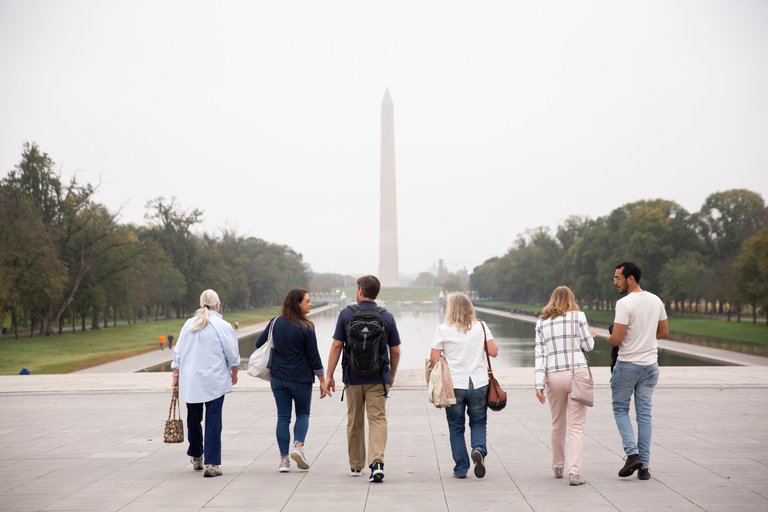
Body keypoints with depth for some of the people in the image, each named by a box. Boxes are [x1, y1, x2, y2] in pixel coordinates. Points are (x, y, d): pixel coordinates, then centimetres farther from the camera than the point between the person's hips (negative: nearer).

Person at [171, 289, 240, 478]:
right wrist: (234, 374, 17)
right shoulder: (223, 326, -7)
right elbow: (233, 356, 0)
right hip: (214, 381, -4)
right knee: (213, 421, -1)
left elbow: (178, 354, 9)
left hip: (190, 381, 4)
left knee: (193, 419, 17)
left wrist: (176, 377, 18)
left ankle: (196, 457, 33)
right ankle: (211, 464, -4)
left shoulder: (188, 325, 6)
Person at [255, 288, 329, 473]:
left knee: (283, 417, 7)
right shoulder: (306, 328, -11)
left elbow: (259, 344, 9)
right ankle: (298, 445, -7)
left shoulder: (275, 323, 1)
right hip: (301, 378, -3)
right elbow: (314, 357, -8)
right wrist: (322, 381, 0)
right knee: (303, 413, 15)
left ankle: (284, 459, 5)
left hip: (278, 377, 3)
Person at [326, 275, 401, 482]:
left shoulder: (346, 314, -2)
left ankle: (356, 465, 24)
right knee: (378, 419, -2)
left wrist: (329, 375, 0)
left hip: (353, 377, 0)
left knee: (354, 422, 13)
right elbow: (395, 351, 4)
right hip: (378, 378, 0)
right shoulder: (387, 317, 1)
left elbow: (336, 346, -5)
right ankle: (377, 462, -21)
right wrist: (392, 376, 18)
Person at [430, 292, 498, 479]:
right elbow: (494, 352, 1)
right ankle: (479, 449, -12)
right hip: (479, 384, 1)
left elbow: (434, 359, -6)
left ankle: (461, 469, 12)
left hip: (453, 385, -1)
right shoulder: (481, 327, 0)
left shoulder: (443, 330, -6)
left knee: (456, 427, 10)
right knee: (478, 422, 15)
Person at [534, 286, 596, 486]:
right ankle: (574, 472, -10)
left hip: (553, 376, 3)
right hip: (577, 372, -3)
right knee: (576, 426, -1)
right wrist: (590, 336, 26)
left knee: (557, 424, 18)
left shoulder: (541, 322, 9)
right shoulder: (578, 316, 1)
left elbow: (539, 354, 3)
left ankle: (558, 467, 32)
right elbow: (588, 345, 3)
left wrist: (539, 384, 0)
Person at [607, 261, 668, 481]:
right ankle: (645, 466, 10)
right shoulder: (656, 301, 5)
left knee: (620, 409, 11)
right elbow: (664, 332, 16)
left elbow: (616, 340, -20)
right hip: (650, 365, 6)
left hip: (627, 365, -6)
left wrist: (609, 339, 2)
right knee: (644, 413, 9)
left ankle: (632, 453, -5)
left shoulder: (625, 303, -17)